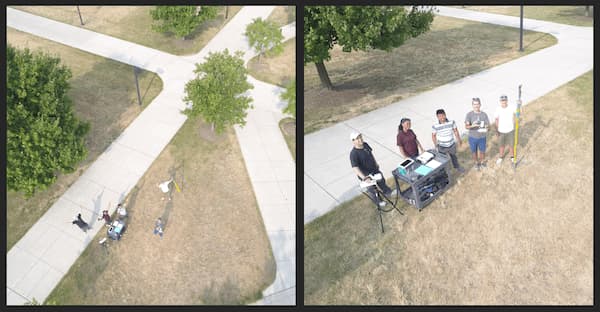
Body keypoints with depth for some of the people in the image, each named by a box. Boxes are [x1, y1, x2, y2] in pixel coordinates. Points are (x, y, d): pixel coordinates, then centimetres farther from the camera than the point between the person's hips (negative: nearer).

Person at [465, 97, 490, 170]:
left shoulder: (484, 114, -7)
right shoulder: (469, 114, -13)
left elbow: (488, 125, -5)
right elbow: (466, 126, -19)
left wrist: (485, 127, -29)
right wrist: (472, 126, -40)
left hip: (482, 137, 1)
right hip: (472, 137, -1)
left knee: (482, 151, 18)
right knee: (474, 152, 16)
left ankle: (482, 162, 45)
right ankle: (476, 162, 42)